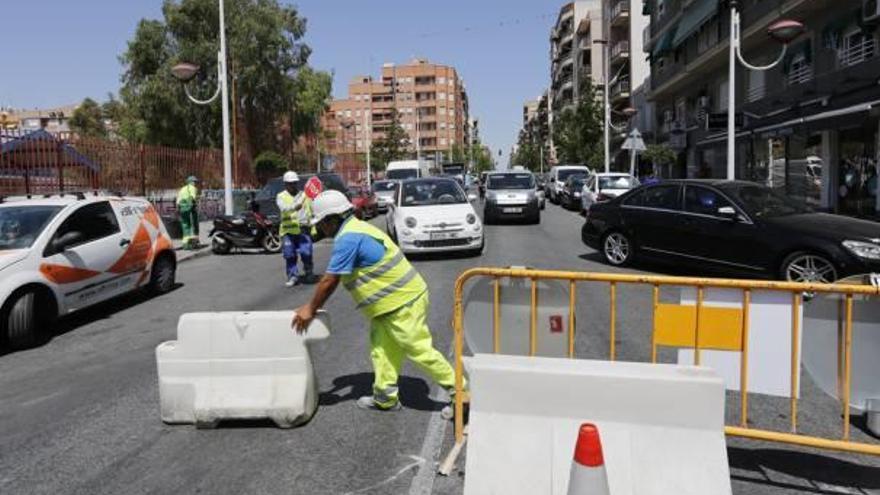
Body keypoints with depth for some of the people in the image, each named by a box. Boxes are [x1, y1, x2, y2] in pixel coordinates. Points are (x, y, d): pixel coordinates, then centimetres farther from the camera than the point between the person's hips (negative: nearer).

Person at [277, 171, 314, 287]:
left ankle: (308, 272, 16)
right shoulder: (281, 196, 6)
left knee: (306, 252, -9)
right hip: (288, 231, 0)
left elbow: (313, 209, 11)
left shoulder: (305, 195, 13)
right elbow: (284, 208, -15)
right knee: (289, 255, 0)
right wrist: (294, 207, -35)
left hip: (303, 230, 0)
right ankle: (292, 276, 14)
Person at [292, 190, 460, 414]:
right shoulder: (355, 230, 14)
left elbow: (329, 281, -17)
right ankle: (385, 398, 22)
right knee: (381, 346, 14)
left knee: (420, 350, -4)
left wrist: (311, 309, -5)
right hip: (391, 301, 10)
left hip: (402, 301, -10)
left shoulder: (348, 239, -20)